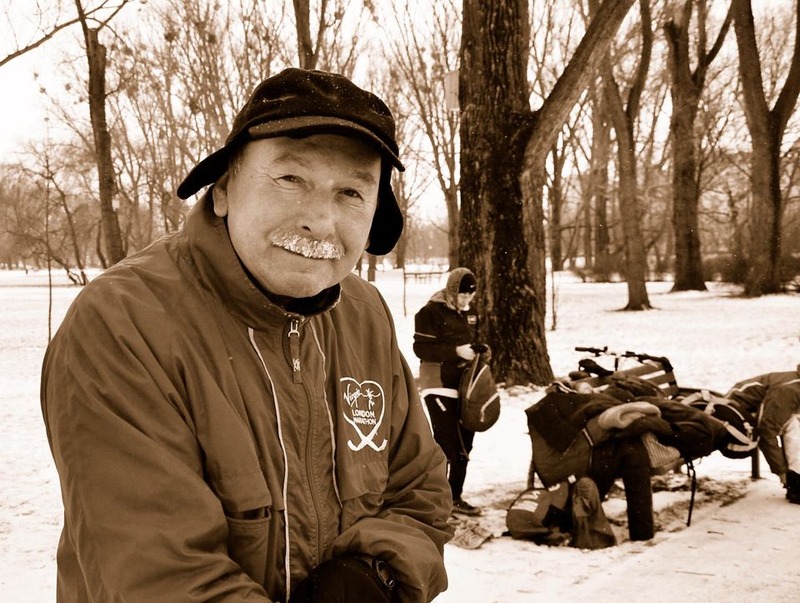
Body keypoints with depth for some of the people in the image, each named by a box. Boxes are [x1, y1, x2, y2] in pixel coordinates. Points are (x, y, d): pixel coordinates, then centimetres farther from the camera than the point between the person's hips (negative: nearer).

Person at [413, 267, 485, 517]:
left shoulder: (469, 311, 12)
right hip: (440, 386, -8)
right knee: (446, 445, -11)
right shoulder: (431, 312, -12)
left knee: (464, 445, 13)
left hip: (465, 387, 8)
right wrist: (456, 351, -25)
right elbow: (421, 347, -18)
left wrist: (479, 347, 1)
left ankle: (455, 498, 25)